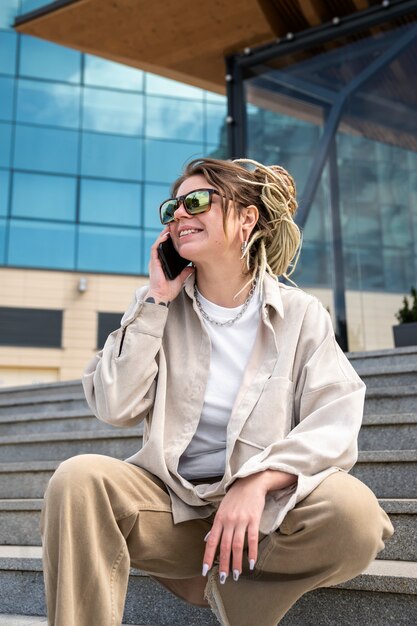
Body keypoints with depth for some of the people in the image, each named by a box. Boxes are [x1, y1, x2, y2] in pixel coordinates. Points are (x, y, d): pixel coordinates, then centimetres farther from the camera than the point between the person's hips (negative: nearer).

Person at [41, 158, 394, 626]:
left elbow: (336, 422, -10)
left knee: (353, 509, -30)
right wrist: (156, 302, -8)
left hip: (264, 508, 0)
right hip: (172, 504, 0)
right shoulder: (157, 305, 6)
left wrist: (257, 482, -26)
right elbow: (115, 408, -6)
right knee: (78, 478, -27)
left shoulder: (299, 313, 0)